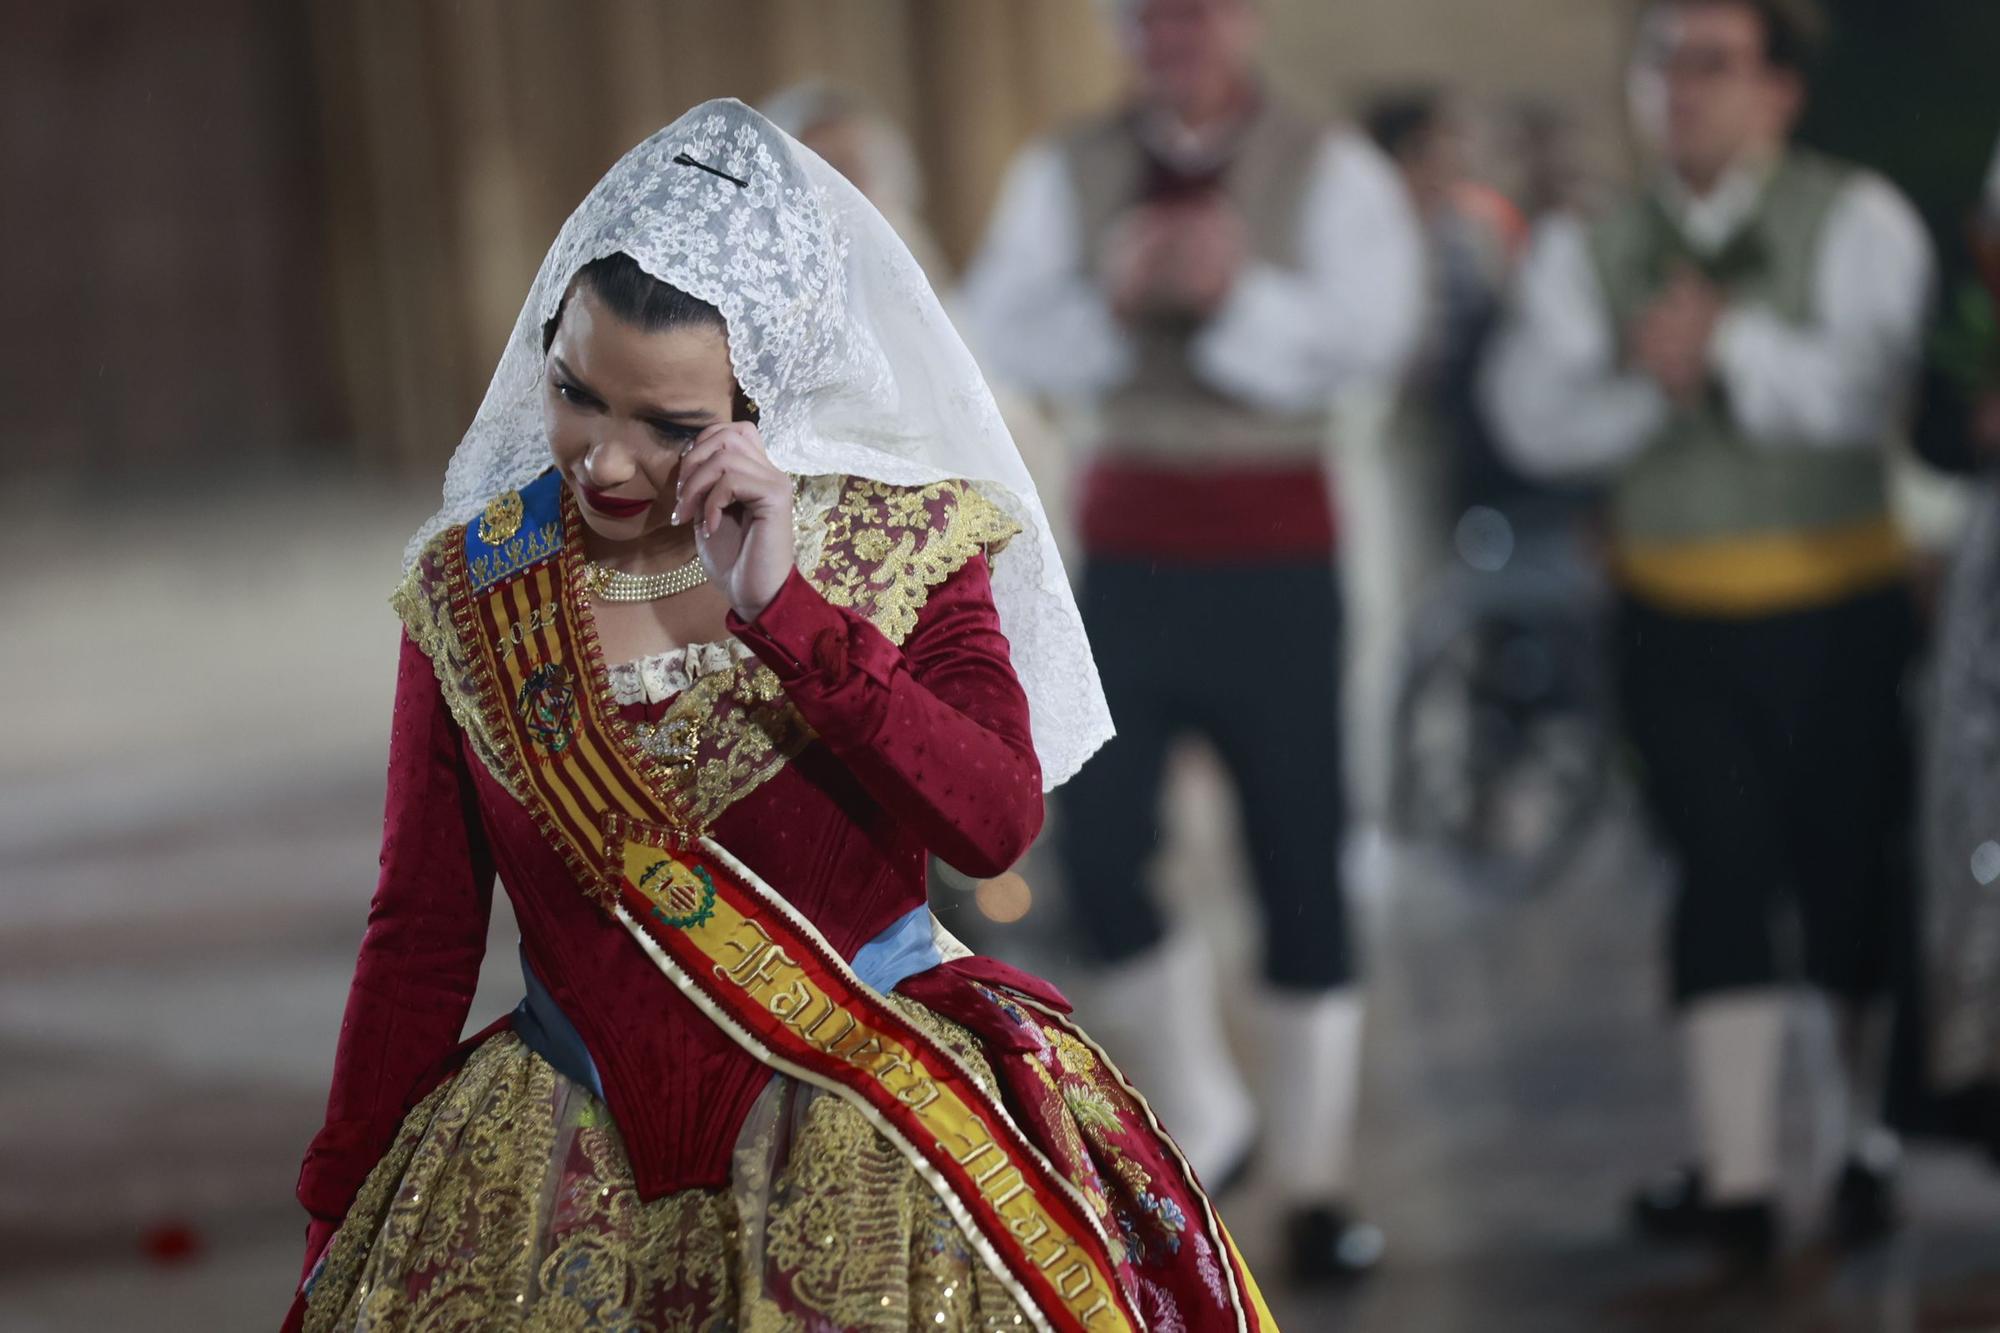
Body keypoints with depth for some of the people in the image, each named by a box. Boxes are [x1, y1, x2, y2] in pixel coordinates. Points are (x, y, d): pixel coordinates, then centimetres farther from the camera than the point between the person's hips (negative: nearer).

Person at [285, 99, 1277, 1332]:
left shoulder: (899, 545, -5)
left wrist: (782, 608, -22)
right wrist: (339, 1234, 5)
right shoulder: (469, 591, -1)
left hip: (866, 1162, -1)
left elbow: (998, 820, -17)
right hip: (576, 1174, 2)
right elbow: (420, 939, 4)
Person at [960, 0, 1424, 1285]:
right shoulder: (1065, 174, 7)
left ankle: (1318, 1181, 11)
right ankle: (1205, 1118, 17)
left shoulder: (1332, 172, -2)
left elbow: (1376, 334, -15)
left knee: (1302, 864, 0)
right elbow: (1001, 333, -1)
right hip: (1133, 543, 2)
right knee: (1098, 847, -6)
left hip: (1278, 555, -2)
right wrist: (1110, 300, -19)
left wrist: (1237, 295, -29)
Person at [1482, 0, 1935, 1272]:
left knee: (1854, 869, 4)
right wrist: (1644, 379, -24)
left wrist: (1733, 343, -32)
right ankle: (1738, 1176, -3)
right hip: (1676, 618, 2)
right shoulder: (1588, 249, 7)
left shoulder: (1856, 221, -4)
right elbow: (1535, 415, -6)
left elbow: (1866, 388, -19)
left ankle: (1877, 1143, 23)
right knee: (1721, 870, -4)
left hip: (1836, 611, -2)